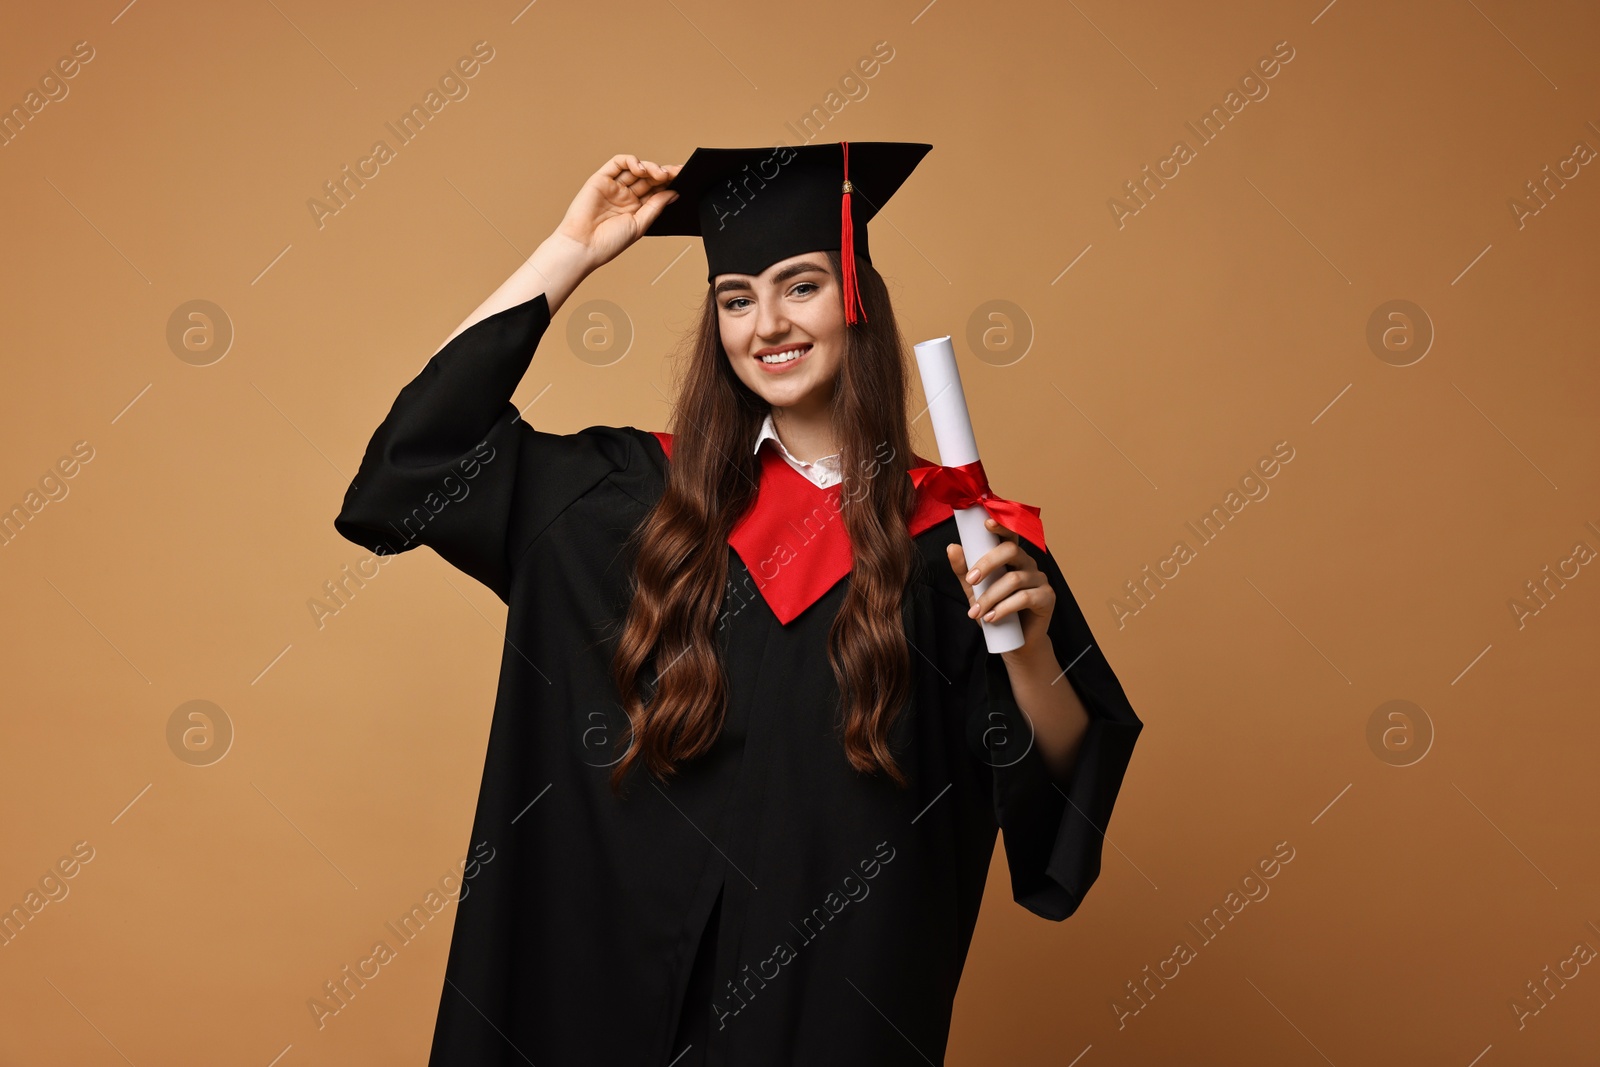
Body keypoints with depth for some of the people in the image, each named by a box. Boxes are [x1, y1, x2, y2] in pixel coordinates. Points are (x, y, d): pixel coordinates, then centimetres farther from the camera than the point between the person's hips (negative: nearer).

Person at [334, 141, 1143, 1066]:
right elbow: (428, 444, -4)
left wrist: (1030, 642, -26)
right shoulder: (649, 494, -1)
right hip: (633, 976, 2)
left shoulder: (953, 532, -7)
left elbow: (1058, 779, -6)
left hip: (845, 991, -2)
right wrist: (572, 252, -4)